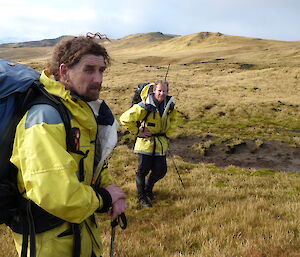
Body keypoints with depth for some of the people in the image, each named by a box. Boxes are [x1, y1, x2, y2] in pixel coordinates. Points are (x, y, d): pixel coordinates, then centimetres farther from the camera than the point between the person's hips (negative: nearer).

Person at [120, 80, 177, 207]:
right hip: (146, 142, -5)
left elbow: (173, 120, 23)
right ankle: (141, 196, 24)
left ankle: (148, 188, 36)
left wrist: (168, 134, 11)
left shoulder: (169, 106, 0)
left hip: (161, 143, 5)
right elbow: (125, 119, -19)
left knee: (161, 170, 7)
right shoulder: (145, 106, -19)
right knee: (143, 170, 2)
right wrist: (137, 132, -13)